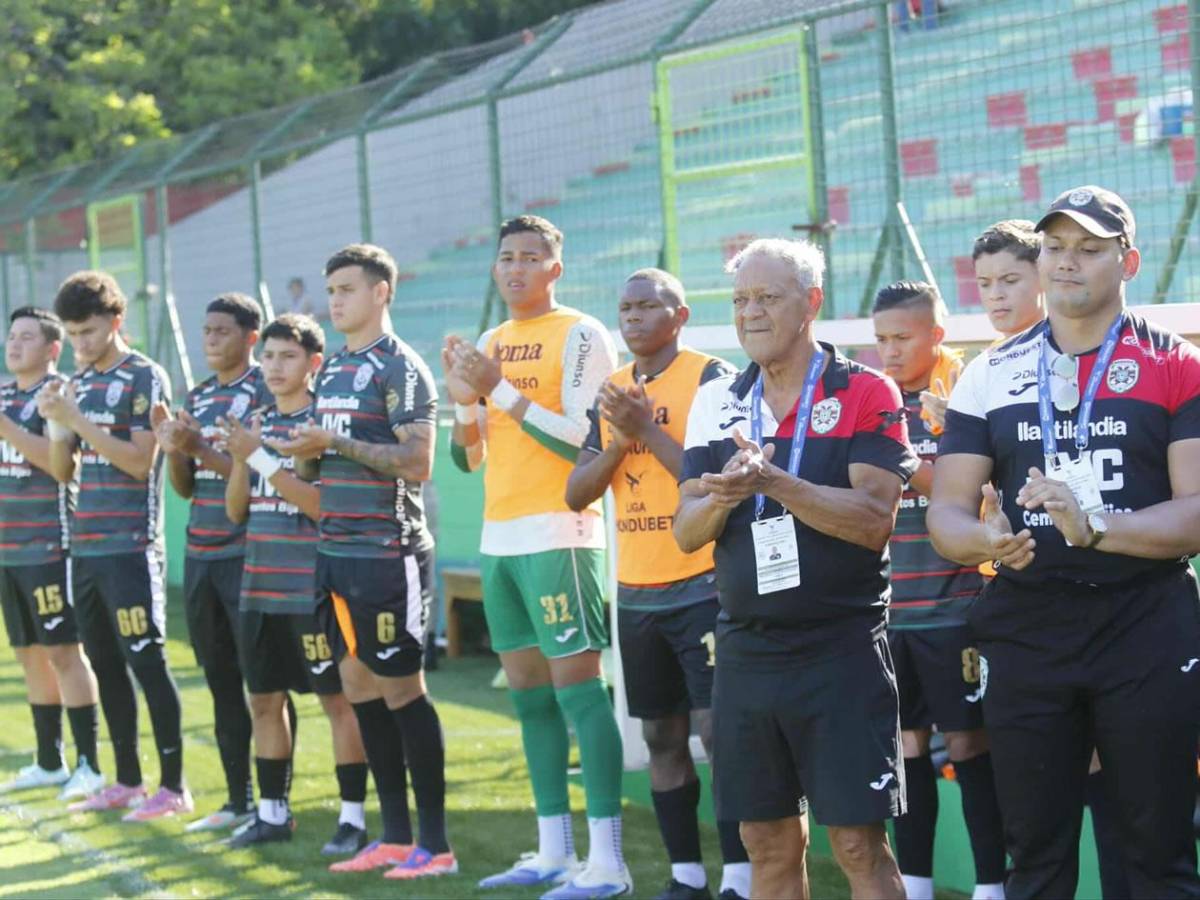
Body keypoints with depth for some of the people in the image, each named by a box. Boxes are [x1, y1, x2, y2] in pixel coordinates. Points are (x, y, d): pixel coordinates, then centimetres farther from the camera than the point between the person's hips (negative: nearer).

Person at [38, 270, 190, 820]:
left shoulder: (145, 378, -7)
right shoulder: (78, 382, 14)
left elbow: (140, 461, -15)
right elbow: (63, 467, 15)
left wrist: (76, 420, -19)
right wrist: (55, 422, -4)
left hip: (130, 546, -7)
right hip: (85, 546, 7)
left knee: (146, 661, -6)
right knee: (104, 662, 10)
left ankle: (173, 786, -2)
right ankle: (127, 781, 18)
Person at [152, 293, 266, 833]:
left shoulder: (264, 390, -6)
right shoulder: (197, 397, 16)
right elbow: (186, 486, 17)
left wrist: (198, 448, -20)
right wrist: (172, 450, -2)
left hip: (246, 556, -7)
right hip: (200, 555, 7)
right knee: (221, 681, 10)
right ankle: (238, 800, 16)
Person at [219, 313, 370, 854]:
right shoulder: (256, 423, 12)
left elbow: (323, 505, -18)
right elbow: (236, 510, 12)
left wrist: (260, 456, -20)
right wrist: (240, 457, -6)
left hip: (313, 589, -7)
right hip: (260, 587, 7)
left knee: (338, 699, -2)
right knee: (264, 698, 11)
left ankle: (354, 817, 3)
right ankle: (273, 812, 21)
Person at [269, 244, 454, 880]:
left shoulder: (400, 368, -9)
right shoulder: (333, 368, 16)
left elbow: (418, 463, -17)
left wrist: (336, 444, -18)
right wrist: (303, 454, 0)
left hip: (387, 552, -8)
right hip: (335, 550, 8)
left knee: (402, 690, -5)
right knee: (359, 687, 10)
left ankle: (435, 844, 1)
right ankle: (395, 836, 17)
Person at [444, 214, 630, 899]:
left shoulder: (580, 335, -6)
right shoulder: (489, 344, 17)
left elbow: (585, 441, -16)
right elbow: (468, 459, 18)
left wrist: (502, 390, -18)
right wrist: (466, 399, -1)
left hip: (559, 535, -8)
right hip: (499, 536, 8)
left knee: (577, 687, -10)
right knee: (528, 693, 9)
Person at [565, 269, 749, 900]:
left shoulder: (710, 378, -8)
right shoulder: (613, 390, 12)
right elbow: (577, 494, 7)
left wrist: (648, 430, -20)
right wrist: (618, 441, -9)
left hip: (702, 586, -7)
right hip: (636, 590, 7)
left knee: (718, 729, -9)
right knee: (661, 735, 10)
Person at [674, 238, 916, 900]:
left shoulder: (865, 394, -4)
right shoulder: (717, 403, 10)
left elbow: (874, 519, -15)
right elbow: (686, 532, 6)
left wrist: (773, 482, -25)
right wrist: (723, 498, -16)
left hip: (842, 651, -5)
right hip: (746, 652, 5)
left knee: (859, 845, -4)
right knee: (768, 844, 10)